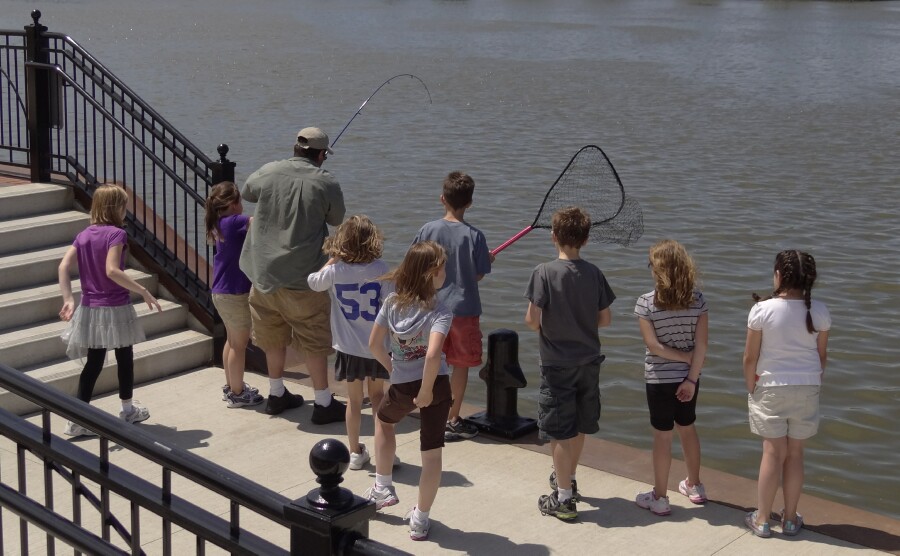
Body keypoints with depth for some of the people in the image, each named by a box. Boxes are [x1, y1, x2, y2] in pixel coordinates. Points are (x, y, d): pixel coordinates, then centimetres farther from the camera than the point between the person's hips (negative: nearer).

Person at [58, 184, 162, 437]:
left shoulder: (83, 235, 5)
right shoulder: (116, 234, -14)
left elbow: (64, 267, -3)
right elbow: (112, 270, -26)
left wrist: (68, 299, -3)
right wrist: (143, 291, -23)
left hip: (90, 309, 6)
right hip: (115, 309, -6)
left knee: (93, 362, 12)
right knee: (124, 358, 14)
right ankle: (128, 410, 30)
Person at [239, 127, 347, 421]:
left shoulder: (268, 172, -2)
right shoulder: (326, 182, -10)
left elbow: (245, 193, 17)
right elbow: (337, 220, 5)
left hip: (263, 272, 4)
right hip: (301, 278, -4)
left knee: (273, 338, 19)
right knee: (314, 343, 7)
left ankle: (277, 394, 33)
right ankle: (323, 403, 13)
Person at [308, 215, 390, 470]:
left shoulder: (335, 270, -11)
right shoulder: (380, 268, -13)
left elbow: (313, 282, 9)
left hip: (350, 348, 0)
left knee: (354, 399, 13)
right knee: (377, 396, 16)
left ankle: (355, 452, 20)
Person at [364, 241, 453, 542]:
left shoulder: (392, 302, -2)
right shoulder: (440, 313, -15)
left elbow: (374, 344, 2)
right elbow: (433, 355, -28)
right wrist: (426, 392, -15)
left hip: (401, 385, 4)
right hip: (434, 384, -3)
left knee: (383, 420, 34)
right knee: (432, 452, 9)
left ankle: (383, 488, 37)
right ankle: (420, 520, 14)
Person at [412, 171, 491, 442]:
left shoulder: (428, 230, -7)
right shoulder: (474, 235, -13)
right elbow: (478, 275, -8)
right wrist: (487, 259, 11)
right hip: (464, 307, -3)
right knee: (461, 364, 9)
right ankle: (452, 421, 12)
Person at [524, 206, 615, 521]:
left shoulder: (545, 272, -15)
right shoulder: (594, 274, -2)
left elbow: (531, 319, -18)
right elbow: (605, 319, 2)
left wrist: (544, 328, 3)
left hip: (557, 363, -5)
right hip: (589, 361, 5)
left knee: (560, 432, 2)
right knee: (579, 426, 20)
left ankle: (564, 498, 5)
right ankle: (567, 479, 39)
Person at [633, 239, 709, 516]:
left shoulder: (646, 303, -16)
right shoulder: (697, 299, -6)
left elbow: (653, 345, -18)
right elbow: (702, 343, -9)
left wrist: (685, 357, -9)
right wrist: (692, 378, -8)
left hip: (659, 379, -4)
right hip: (688, 377, 4)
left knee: (662, 436, 6)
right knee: (687, 428, 22)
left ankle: (659, 498, 17)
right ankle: (694, 486, 37)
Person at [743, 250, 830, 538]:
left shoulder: (762, 310, -13)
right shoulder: (819, 311, -6)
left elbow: (750, 357, -8)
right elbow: (822, 355, 3)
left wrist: (751, 389, 6)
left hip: (770, 388, -2)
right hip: (807, 388, 2)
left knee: (773, 453, 7)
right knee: (795, 453, 13)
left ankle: (762, 519, 16)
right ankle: (790, 519, 23)